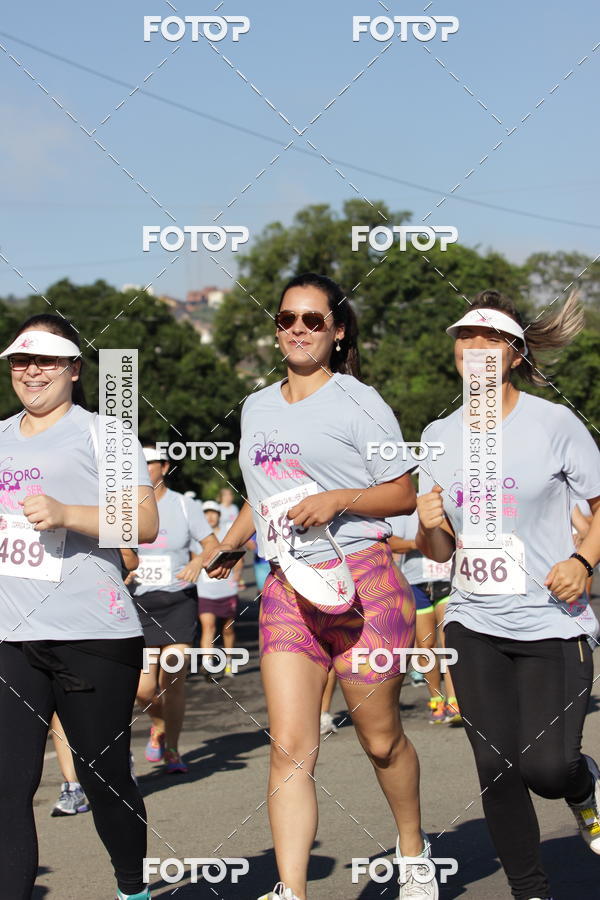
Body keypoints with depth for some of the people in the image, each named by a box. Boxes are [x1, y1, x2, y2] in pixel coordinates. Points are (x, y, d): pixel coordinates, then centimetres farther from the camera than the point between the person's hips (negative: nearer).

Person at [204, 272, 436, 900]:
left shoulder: (358, 402, -2)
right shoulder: (257, 407, 16)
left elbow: (404, 494, -2)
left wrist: (339, 499, -16)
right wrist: (228, 544, 26)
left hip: (360, 583, -4)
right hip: (286, 589, 4)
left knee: (381, 740, 7)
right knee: (289, 748, -8)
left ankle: (413, 850, 33)